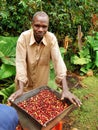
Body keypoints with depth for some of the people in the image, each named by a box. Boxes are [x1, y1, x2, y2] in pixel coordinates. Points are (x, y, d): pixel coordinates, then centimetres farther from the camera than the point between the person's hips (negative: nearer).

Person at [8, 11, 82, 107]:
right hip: (25, 82, -1)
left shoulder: (51, 38, -19)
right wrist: (21, 88, -35)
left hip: (42, 81, 2)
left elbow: (58, 60, -26)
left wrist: (65, 90, -35)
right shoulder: (24, 37, -22)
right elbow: (20, 62, -25)